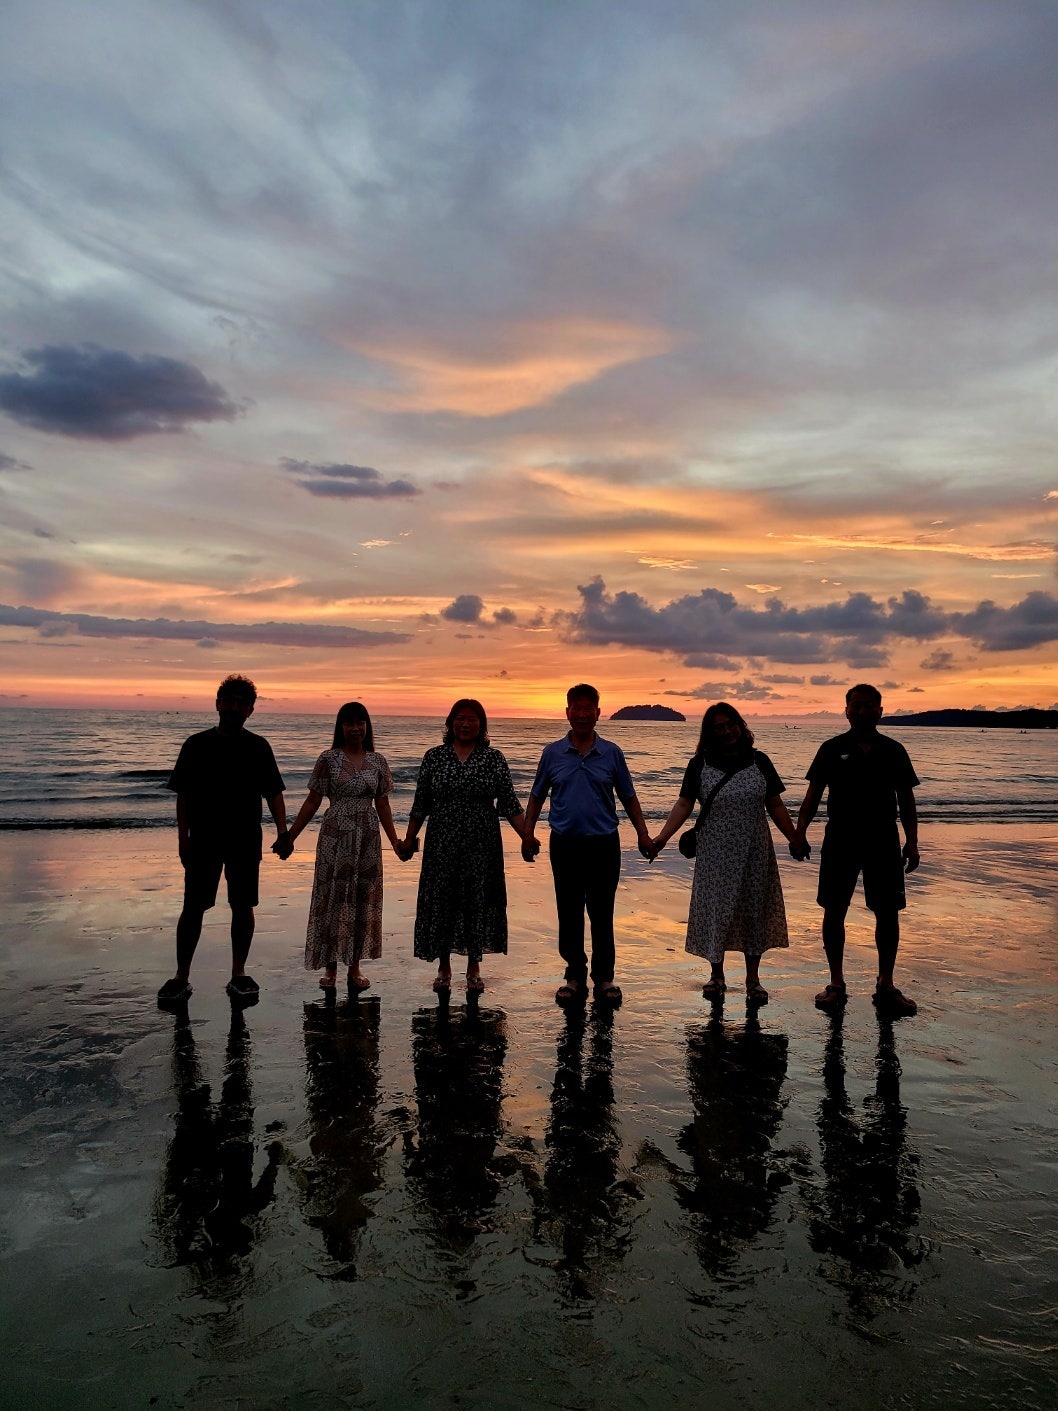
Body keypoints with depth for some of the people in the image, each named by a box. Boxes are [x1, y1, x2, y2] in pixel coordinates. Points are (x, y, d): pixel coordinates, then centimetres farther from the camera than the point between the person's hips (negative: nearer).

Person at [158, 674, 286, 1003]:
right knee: (193, 907, 1)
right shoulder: (197, 744, 3)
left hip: (245, 841, 1)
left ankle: (239, 973, 17)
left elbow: (273, 793, 6)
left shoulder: (258, 747, 5)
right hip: (203, 840, -1)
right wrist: (183, 837, -6)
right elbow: (183, 794, 2)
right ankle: (181, 976, 11)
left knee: (243, 906, 5)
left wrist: (282, 832, -5)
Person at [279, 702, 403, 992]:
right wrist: (290, 836, -4)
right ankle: (330, 967, 13)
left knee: (363, 899, 6)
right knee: (331, 898, 1)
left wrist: (394, 840, 3)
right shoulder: (328, 759, -2)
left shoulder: (378, 762, 5)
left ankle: (355, 966, 18)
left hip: (367, 837, 2)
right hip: (335, 836, -2)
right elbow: (313, 800, 0)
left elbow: (382, 804, 8)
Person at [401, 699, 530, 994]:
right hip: (442, 844, 1)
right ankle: (444, 968, 21)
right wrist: (409, 839, 5)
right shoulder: (434, 757, 4)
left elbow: (509, 804, -2)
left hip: (481, 845, -1)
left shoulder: (494, 758, 0)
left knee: (478, 902, 5)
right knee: (440, 902, 5)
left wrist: (527, 837, -11)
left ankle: (474, 968, 20)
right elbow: (420, 804, 7)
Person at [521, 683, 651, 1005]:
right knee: (569, 914, 8)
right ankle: (575, 976, 19)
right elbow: (537, 796, 9)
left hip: (604, 844, -1)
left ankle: (603, 978, 18)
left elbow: (628, 797, 8)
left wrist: (643, 834, 2)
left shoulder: (611, 753, 2)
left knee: (602, 914, 7)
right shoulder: (552, 753, 3)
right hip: (565, 844, 1)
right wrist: (528, 833, 1)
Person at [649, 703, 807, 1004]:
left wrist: (795, 839, 5)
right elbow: (684, 804, -5)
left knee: (753, 911, 7)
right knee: (715, 911, 4)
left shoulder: (759, 762, 4)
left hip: (754, 853, 1)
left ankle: (753, 979, 21)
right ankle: (716, 976, 22)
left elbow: (775, 806, 8)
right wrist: (661, 838, -16)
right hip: (715, 854, -1)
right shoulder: (699, 765, -1)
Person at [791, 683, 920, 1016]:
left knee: (888, 914, 4)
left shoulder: (893, 751, 6)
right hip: (840, 842, -1)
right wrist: (800, 830, -9)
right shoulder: (832, 749, 2)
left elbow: (906, 800, 8)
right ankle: (836, 984, 15)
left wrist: (911, 842, 1)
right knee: (834, 912, 2)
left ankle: (885, 985, 17)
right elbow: (814, 793, 1)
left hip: (884, 842, 1)